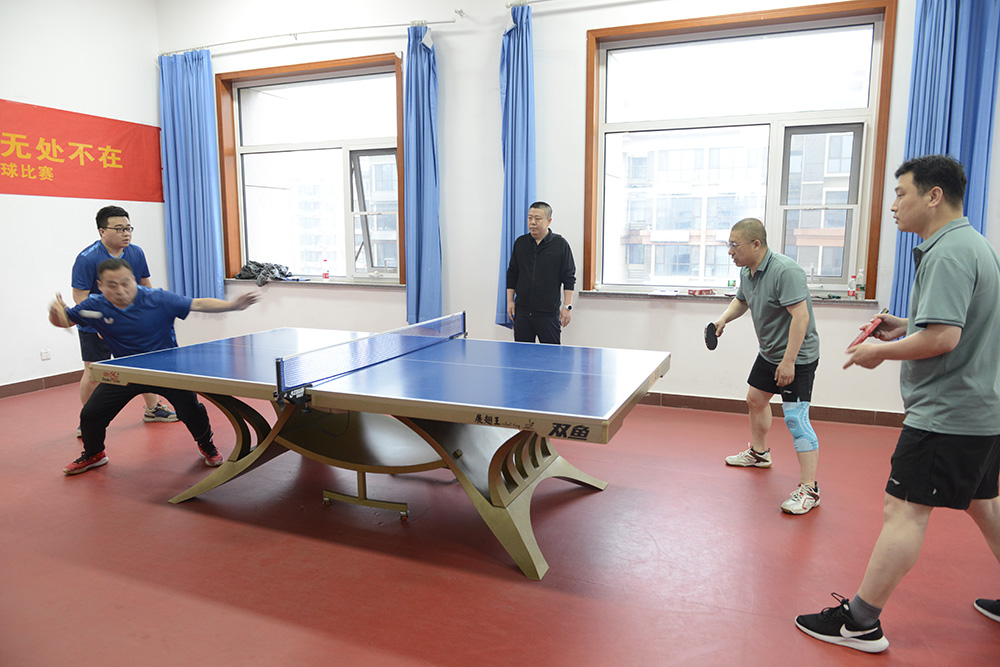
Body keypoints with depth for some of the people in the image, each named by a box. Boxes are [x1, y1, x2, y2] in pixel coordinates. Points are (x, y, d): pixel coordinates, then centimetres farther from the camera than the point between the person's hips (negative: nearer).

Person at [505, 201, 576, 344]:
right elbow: (512, 274, 14)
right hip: (522, 311, 3)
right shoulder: (520, 243, 8)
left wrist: (567, 306, -7)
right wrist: (510, 301, 8)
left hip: (549, 313, -3)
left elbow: (569, 277, -2)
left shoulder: (560, 244, -2)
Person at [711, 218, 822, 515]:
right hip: (768, 353, 10)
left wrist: (789, 361, -32)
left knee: (795, 418, -14)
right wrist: (723, 319, 1)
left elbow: (801, 316, -31)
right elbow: (741, 301, 21)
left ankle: (809, 489, -8)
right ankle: (758, 452, 47)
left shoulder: (785, 271, -27)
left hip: (797, 356, -10)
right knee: (755, 399, 23)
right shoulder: (746, 272, 2)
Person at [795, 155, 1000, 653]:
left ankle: (859, 622, -1)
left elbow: (942, 337, -28)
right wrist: (902, 326, 11)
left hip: (947, 415, -11)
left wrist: (880, 352, -13)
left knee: (904, 511, -8)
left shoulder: (948, 253, -19)